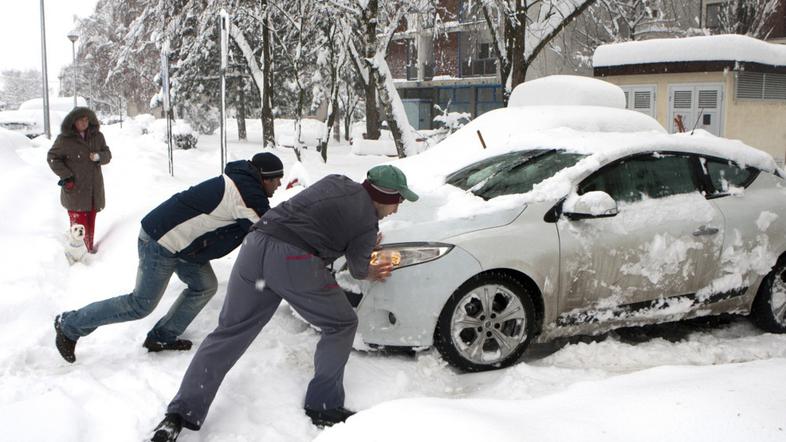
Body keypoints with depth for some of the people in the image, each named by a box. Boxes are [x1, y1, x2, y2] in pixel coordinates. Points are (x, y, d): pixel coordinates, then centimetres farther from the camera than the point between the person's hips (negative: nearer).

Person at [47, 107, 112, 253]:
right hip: (74, 188, -4)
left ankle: (90, 247, 26)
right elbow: (52, 157, 3)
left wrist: (99, 156, -12)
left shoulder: (97, 136, 5)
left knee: (91, 220, 13)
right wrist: (65, 176, -7)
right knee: (78, 222, -8)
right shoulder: (64, 138, -6)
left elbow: (107, 154, 12)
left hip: (94, 189, 4)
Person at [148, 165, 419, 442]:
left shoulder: (337, 181, 23)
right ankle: (324, 408, 17)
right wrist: (369, 274, 39)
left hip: (256, 243, 7)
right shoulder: (368, 224, 5)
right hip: (294, 260, -6)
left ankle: (180, 415, 7)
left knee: (229, 332, 10)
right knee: (342, 325, 15)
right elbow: (357, 269, 17)